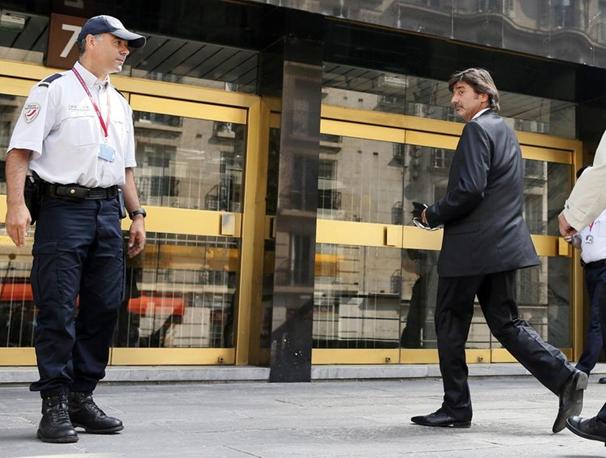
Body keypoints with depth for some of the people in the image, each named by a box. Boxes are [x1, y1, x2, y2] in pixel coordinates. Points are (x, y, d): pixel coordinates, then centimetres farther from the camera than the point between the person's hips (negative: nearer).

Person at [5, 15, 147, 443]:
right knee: (58, 311, -6)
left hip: (108, 211, 7)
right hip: (64, 208, -6)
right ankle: (54, 405, 1)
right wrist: (17, 204, -18)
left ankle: (82, 397, 14)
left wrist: (137, 215, 16)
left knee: (104, 308, 4)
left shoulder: (120, 105, 21)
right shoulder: (54, 90, 2)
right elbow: (20, 151, -6)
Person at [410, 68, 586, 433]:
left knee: (451, 326, 2)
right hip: (505, 243, 9)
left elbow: (469, 190, -21)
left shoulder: (478, 129, -11)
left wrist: (434, 215, -7)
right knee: (506, 323, 11)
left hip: (472, 247, -9)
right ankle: (565, 378, -3)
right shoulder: (506, 131, 19)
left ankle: (456, 408, 9)